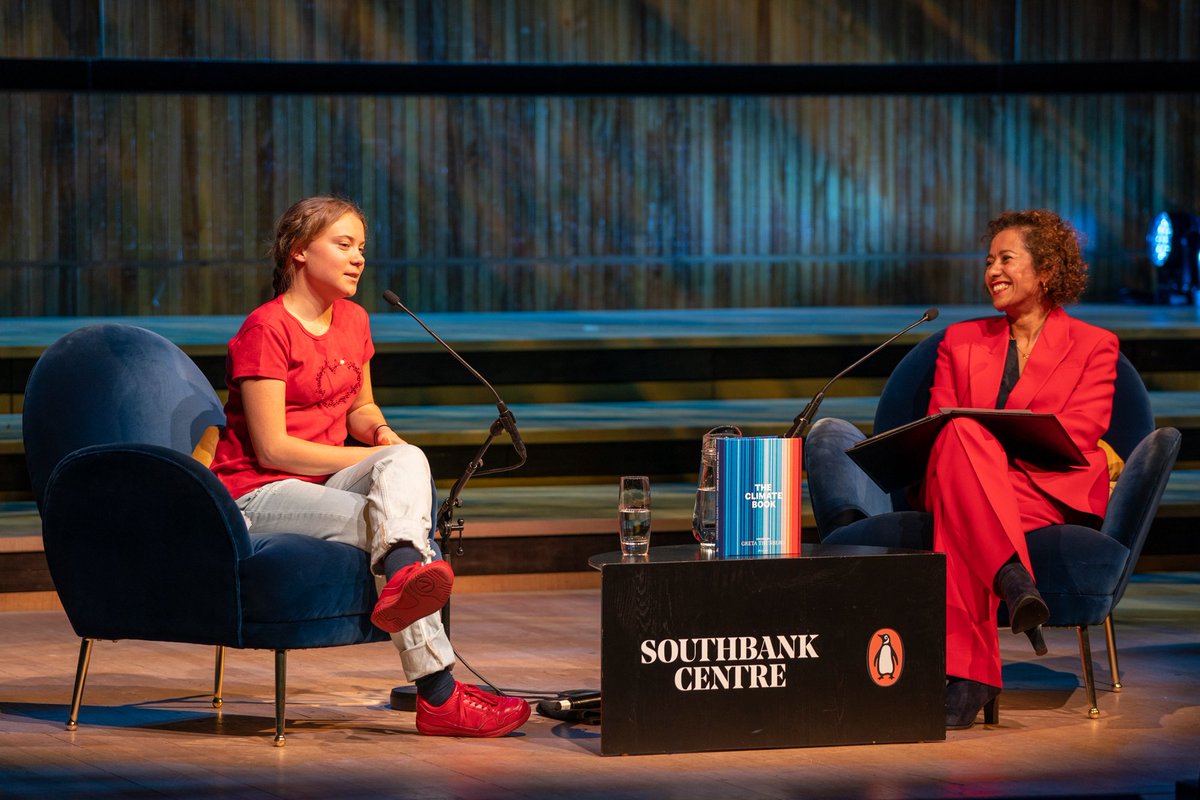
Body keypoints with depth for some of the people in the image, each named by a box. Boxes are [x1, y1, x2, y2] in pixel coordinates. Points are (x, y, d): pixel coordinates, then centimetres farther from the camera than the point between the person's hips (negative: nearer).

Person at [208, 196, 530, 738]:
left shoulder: (353, 321, 14)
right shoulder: (265, 330, -12)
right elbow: (272, 449, -17)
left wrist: (380, 432, 0)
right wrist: (381, 464, -15)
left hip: (324, 483, 7)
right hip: (257, 494, -7)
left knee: (408, 460, -28)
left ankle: (403, 577, -59)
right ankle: (438, 696, -45)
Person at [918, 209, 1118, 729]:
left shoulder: (1093, 346, 12)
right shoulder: (962, 341, 24)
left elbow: (1076, 437, -2)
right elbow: (937, 424, 12)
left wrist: (996, 452, -17)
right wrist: (974, 450, -13)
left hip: (1051, 493, -3)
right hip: (957, 484, 3)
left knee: (962, 517, -37)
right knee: (961, 434, -36)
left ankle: (965, 676, -44)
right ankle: (1013, 578, -51)